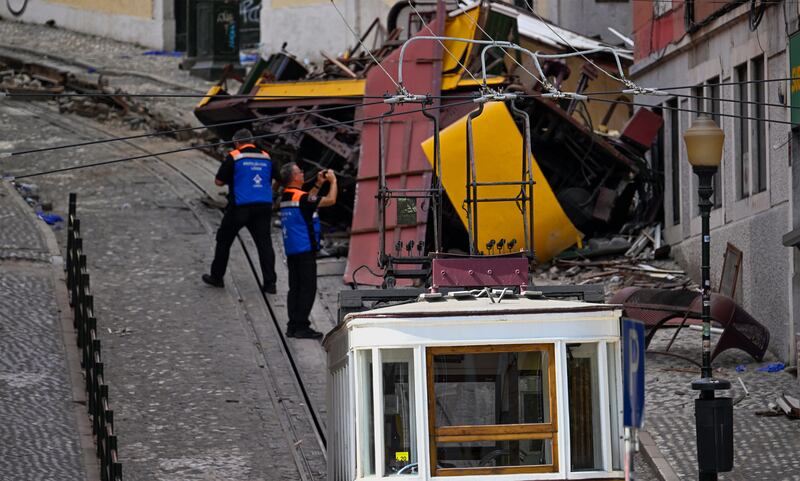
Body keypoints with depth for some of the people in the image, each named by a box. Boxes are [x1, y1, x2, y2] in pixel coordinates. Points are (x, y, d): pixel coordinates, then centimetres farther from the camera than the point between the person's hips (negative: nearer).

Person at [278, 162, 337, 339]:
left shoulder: (286, 197, 10)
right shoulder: (300, 197, -16)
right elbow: (330, 200, -16)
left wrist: (318, 185, 24)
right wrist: (333, 181, -2)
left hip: (291, 250, 9)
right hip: (305, 250, -9)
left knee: (295, 288, 11)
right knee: (308, 288, -4)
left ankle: (293, 326, 11)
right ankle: (302, 326, -6)